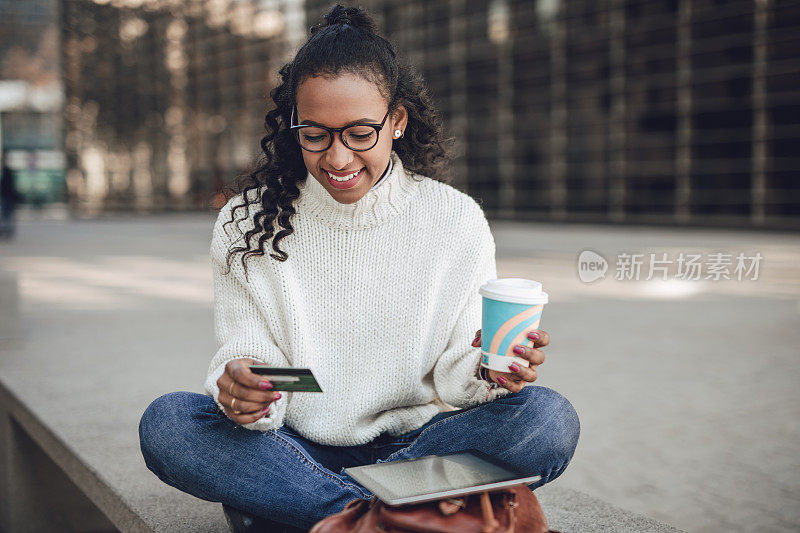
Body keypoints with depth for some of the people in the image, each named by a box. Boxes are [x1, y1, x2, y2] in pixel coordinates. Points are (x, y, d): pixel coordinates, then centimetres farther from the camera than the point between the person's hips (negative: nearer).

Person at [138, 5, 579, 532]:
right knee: (165, 423, -25)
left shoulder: (456, 221, -4)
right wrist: (239, 387, -29)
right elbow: (245, 352, -6)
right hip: (299, 451, 1)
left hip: (415, 445, 0)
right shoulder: (248, 223, -3)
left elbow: (452, 378, -4)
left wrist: (484, 372, -27)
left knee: (549, 418, -25)